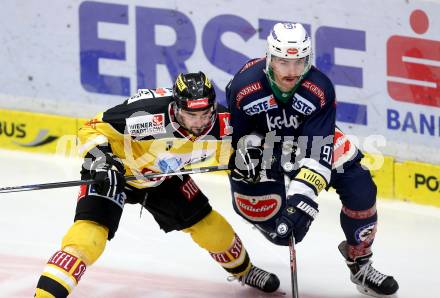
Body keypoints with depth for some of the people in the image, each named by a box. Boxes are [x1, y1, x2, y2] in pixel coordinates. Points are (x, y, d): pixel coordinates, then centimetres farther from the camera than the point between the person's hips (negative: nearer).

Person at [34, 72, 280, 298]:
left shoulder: (220, 123, -23)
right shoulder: (147, 115, -40)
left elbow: (229, 152, 2)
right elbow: (93, 129, -27)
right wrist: (101, 160, -40)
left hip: (162, 176, 5)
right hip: (113, 173, -5)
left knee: (207, 224, 13)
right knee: (89, 235, -24)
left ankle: (243, 270, 43)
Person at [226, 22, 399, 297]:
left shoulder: (320, 89, -31)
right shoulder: (244, 87, -31)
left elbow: (318, 149, -34)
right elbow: (234, 135, -13)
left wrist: (304, 192, -44)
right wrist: (244, 151, -33)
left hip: (309, 137, 1)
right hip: (260, 143, -1)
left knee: (359, 187, -12)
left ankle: (360, 263, 8)